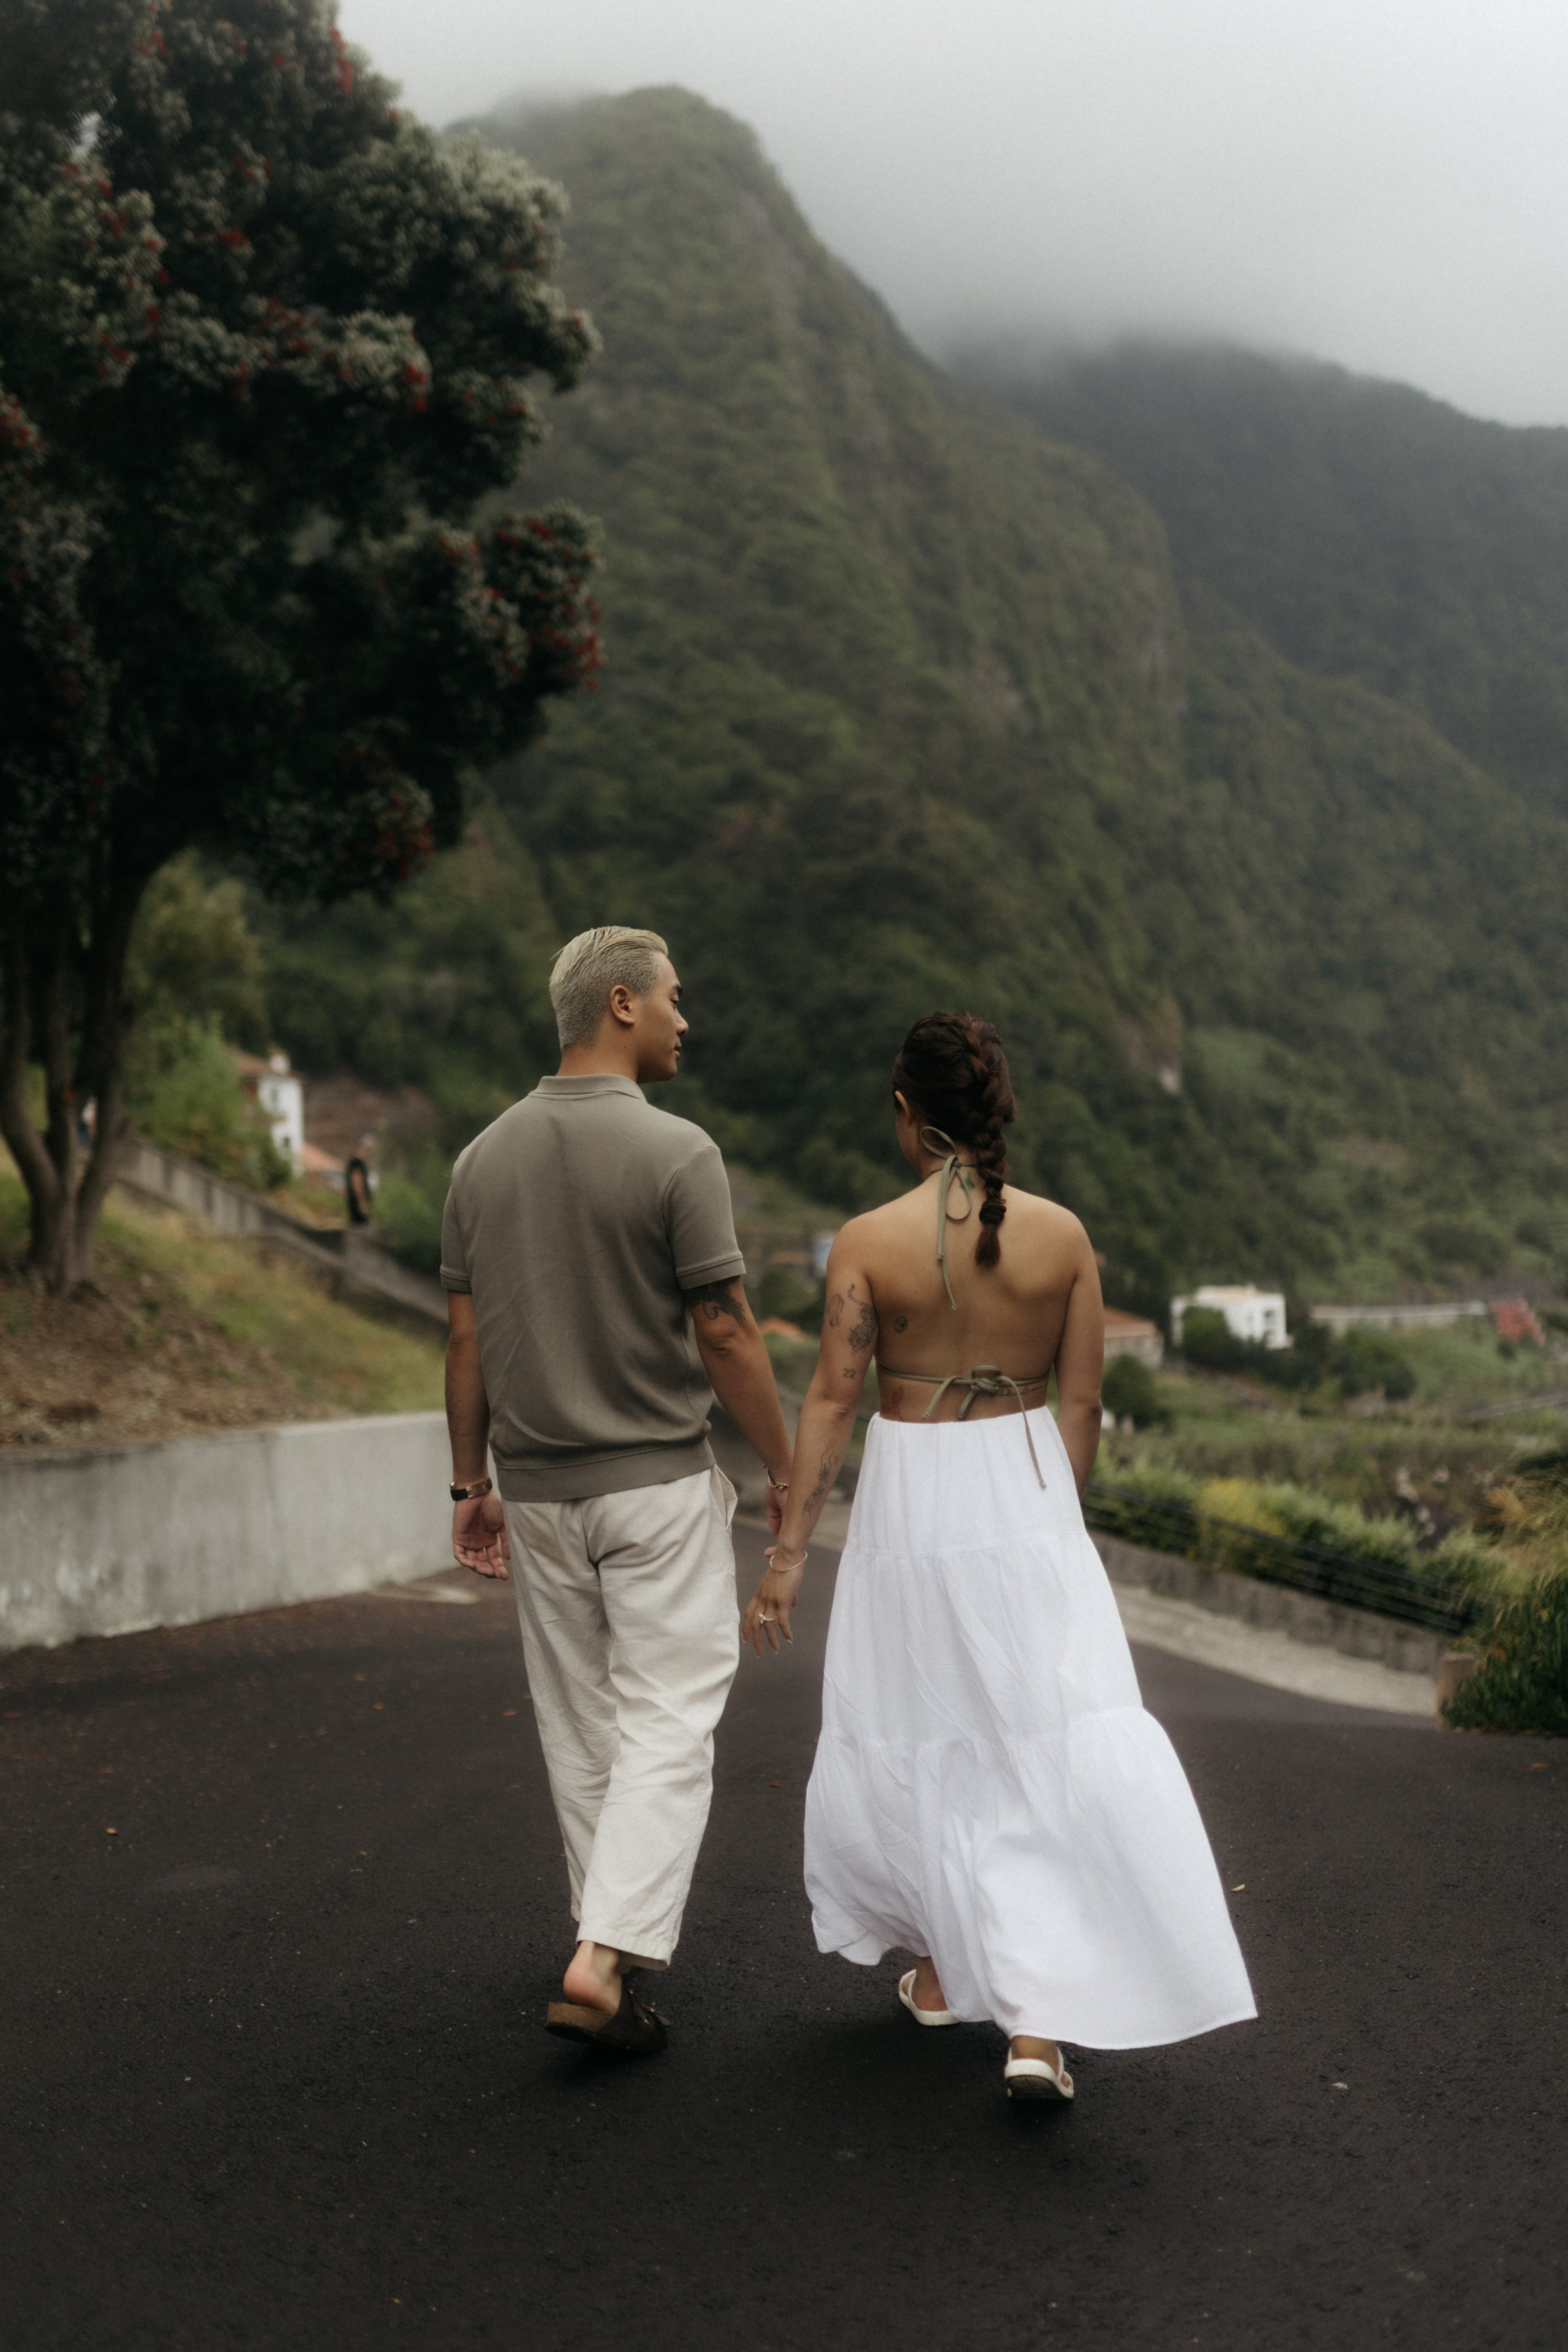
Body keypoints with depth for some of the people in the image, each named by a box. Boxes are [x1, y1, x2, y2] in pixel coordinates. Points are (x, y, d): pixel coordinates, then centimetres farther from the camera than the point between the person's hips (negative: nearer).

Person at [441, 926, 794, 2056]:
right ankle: (607, 1955, -10)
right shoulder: (675, 1152, -14)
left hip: (539, 1488, 6)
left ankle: (612, 1936, 28)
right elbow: (725, 1332, -14)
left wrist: (472, 1482, 12)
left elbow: (468, 1338, 5)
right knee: (668, 1726, 0)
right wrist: (785, 1467, -2)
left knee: (580, 1728, 16)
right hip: (657, 1479, -5)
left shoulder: (487, 1156, 3)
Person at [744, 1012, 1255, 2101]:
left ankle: (941, 1969, 34)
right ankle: (1037, 2022, -7)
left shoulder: (870, 1241, -9)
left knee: (917, 1736, 18)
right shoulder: (1062, 1234, -4)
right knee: (1054, 1754, 2)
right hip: (1027, 1490, 1)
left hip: (911, 1501, 0)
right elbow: (1082, 1403, 0)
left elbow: (833, 1401, -10)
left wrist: (790, 1553, -6)